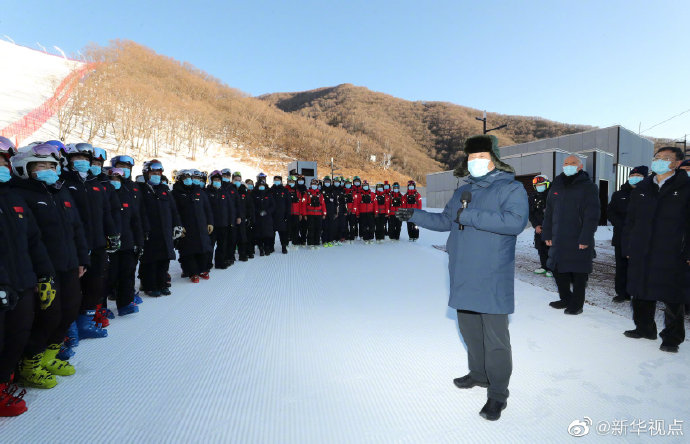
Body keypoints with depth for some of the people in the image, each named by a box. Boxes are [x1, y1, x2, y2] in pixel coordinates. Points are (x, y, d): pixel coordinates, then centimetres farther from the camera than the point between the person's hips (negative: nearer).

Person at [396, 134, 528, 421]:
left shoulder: (511, 188, -7)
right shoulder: (463, 192, 15)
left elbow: (515, 221, -24)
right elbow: (445, 221, 25)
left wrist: (471, 216, -25)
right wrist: (415, 215, 16)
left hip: (493, 280, -7)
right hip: (463, 277, 7)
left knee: (495, 337, 0)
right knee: (469, 330, 18)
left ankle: (498, 394, 16)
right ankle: (479, 374, 39)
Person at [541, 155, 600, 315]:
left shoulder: (588, 187, -3)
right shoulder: (556, 186, 12)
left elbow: (592, 216, -10)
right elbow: (549, 213, 14)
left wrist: (585, 238, -16)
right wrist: (547, 234, 9)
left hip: (578, 241, -5)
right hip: (558, 240, 5)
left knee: (579, 274, 3)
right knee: (558, 271, 12)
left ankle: (577, 304, 16)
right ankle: (565, 299, 30)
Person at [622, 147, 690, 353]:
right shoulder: (641, 189, 12)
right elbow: (630, 221, 13)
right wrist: (627, 249, 8)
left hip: (672, 256, -4)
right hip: (640, 255, 4)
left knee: (672, 298, 4)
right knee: (641, 294, 13)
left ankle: (672, 338, 17)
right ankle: (644, 328, 30)